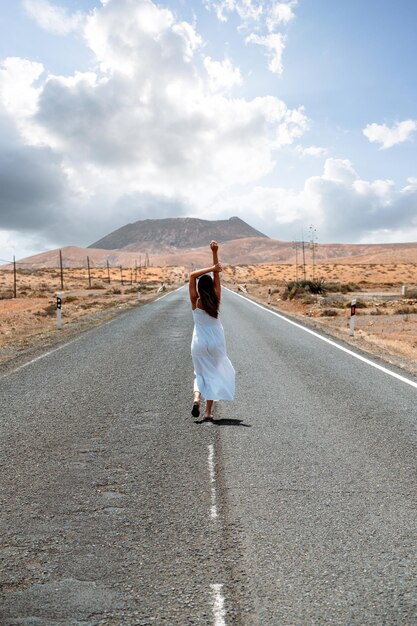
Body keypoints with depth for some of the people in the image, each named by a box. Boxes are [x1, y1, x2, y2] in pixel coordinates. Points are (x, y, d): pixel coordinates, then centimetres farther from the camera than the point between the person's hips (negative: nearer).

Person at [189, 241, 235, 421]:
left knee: (200, 374, 16)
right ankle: (208, 412, 5)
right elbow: (217, 275, -4)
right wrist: (215, 253, -6)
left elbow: (192, 275, -10)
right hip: (216, 341, 1)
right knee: (214, 374, 10)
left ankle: (196, 398, -12)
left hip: (199, 342, -1)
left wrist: (211, 269, -14)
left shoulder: (195, 301, -8)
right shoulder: (216, 299, -5)